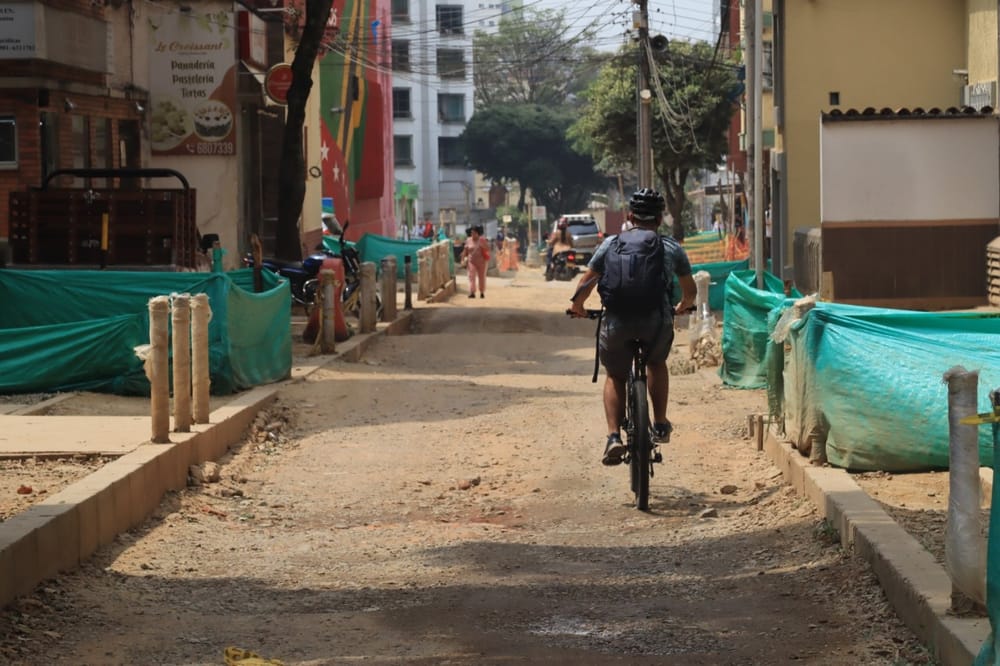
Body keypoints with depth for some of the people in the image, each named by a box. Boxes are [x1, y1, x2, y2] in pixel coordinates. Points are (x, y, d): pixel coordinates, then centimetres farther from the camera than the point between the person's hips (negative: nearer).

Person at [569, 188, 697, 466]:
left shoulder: (611, 243, 10)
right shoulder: (672, 248, 13)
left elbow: (586, 283, 8)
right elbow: (690, 291, 22)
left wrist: (577, 306, 27)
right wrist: (681, 307, 43)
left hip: (617, 323, 0)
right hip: (658, 323, 0)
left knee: (614, 377, 21)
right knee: (656, 363, 32)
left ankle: (614, 436, 3)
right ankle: (660, 425, 27)